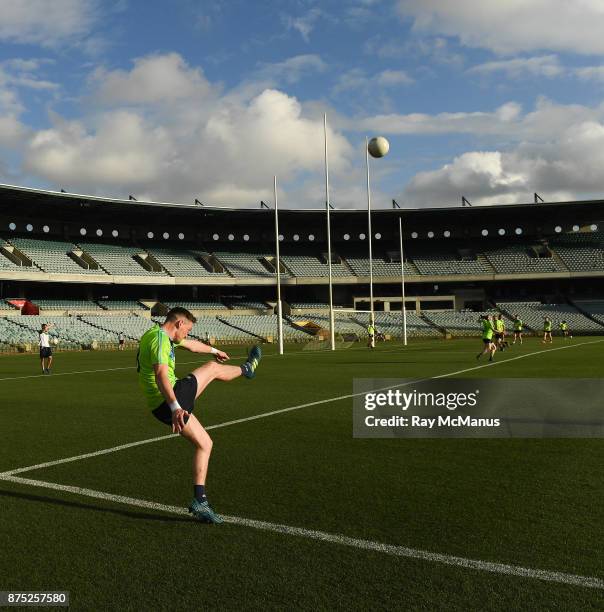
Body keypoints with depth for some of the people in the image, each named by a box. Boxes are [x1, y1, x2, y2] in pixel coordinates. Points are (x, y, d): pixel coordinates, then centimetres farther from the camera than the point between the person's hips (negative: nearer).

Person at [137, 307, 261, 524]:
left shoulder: (161, 334, 16)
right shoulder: (160, 338, -17)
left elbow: (191, 345, 35)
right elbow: (160, 375, -33)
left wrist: (214, 350, 51)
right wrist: (175, 408, -46)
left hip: (161, 406, 10)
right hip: (169, 403, -10)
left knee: (204, 444, 14)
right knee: (213, 368, 11)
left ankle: (200, 501, 12)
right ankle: (247, 369, 41)